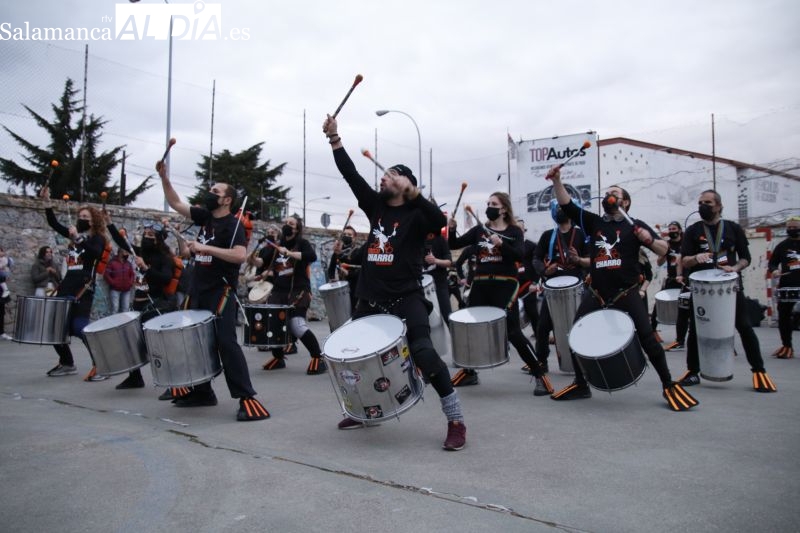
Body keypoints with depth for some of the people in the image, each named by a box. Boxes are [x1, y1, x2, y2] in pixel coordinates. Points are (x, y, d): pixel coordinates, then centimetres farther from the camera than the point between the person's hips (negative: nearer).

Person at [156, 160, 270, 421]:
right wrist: (163, 177, 5)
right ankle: (202, 391, 27)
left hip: (220, 292, -8)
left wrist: (205, 247, -26)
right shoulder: (204, 216, 11)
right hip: (198, 290, 8)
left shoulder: (233, 224, -11)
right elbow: (176, 203, 17)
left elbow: (240, 255, -26)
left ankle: (247, 398, -12)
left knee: (226, 343, -14)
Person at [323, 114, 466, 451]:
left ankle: (456, 422, -8)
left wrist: (410, 192, -29)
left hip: (406, 297, -7)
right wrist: (334, 138, 2)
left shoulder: (415, 214, -5)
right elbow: (351, 175, 6)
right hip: (372, 297, 7)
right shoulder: (376, 206, 11)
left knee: (423, 352, -18)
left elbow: (439, 221, -26)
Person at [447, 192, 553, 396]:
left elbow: (519, 255, -14)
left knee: (512, 331, -10)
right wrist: (451, 229, -11)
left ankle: (539, 373, 1)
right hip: (480, 284, 5)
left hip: (505, 285, -5)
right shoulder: (479, 230, 12)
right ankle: (469, 372, 28)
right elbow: (455, 245, 7)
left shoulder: (514, 232, 2)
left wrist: (501, 244, -27)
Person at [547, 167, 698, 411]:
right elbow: (567, 205, 1)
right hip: (596, 294, 4)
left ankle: (669, 386, 13)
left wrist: (650, 239, -19)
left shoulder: (635, 225, 3)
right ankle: (580, 385, 22)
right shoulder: (593, 222, 10)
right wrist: (557, 181, -11)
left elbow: (664, 250, 2)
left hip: (626, 294, -3)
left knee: (647, 337, -4)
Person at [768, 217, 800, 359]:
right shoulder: (782, 245, 8)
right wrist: (774, 270, -11)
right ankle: (786, 346, 15)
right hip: (786, 286, 2)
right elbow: (772, 262, 11)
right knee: (784, 316, 4)